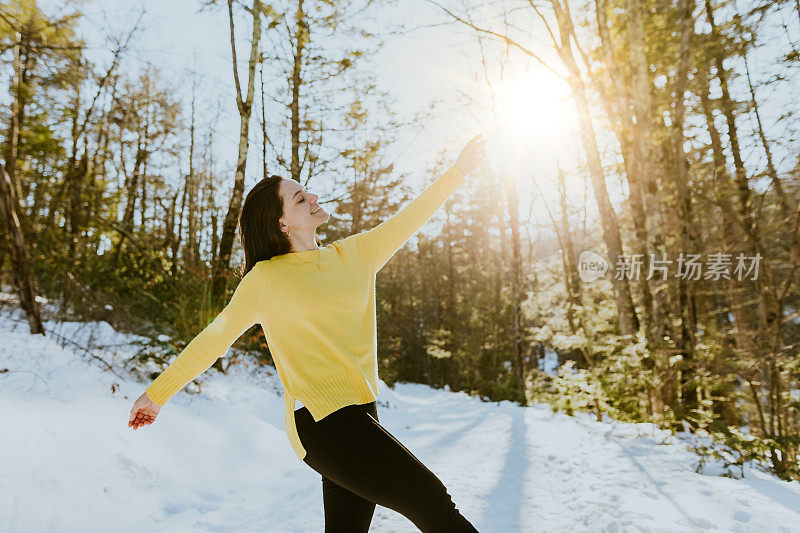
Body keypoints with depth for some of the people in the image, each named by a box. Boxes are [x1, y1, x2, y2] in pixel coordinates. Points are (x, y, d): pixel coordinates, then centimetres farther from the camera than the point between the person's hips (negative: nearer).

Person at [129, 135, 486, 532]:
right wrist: (156, 394, 10)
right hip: (321, 419, -6)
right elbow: (213, 339, 4)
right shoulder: (265, 279, -4)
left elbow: (408, 219, 13)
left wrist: (458, 171, 12)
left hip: (359, 414, 7)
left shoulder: (353, 256, 10)